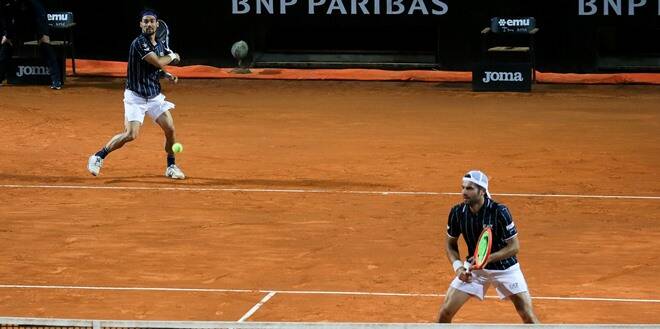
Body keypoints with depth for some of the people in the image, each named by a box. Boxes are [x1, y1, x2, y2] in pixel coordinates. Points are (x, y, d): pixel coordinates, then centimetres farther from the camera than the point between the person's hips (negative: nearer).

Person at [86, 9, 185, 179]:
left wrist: (167, 74, 1)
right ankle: (98, 157, 3)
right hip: (136, 97, -7)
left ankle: (171, 166, 18)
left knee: (170, 129, -1)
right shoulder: (139, 43, -18)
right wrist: (173, 56, -5)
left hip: (155, 96, 7)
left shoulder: (160, 45, 6)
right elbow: (158, 62, -24)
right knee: (130, 135, -14)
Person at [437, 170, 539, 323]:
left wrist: (487, 258, -31)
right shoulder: (457, 212, -13)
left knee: (528, 315, -7)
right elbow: (451, 245, 3)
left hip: (505, 268, -3)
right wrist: (458, 266, -14)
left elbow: (514, 247, -19)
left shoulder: (499, 211, -24)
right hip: (474, 267, 3)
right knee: (446, 311, -4)